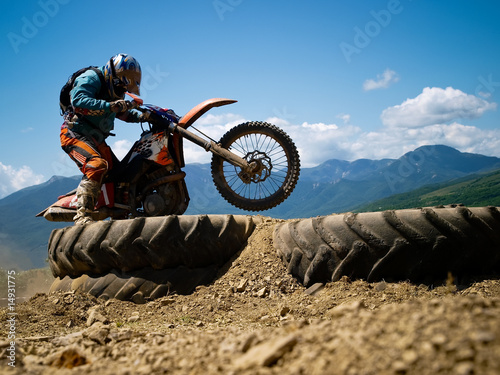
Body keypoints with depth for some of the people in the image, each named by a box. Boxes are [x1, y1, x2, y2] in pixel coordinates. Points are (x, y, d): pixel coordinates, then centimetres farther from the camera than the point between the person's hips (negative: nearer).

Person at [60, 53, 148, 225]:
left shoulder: (116, 90, 15)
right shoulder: (91, 78, -13)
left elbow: (122, 112, 28)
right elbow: (79, 101, -30)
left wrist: (140, 116, 8)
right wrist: (109, 106, -37)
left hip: (97, 139, 9)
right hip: (76, 133, -9)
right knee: (97, 165, -33)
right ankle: (82, 214, -37)